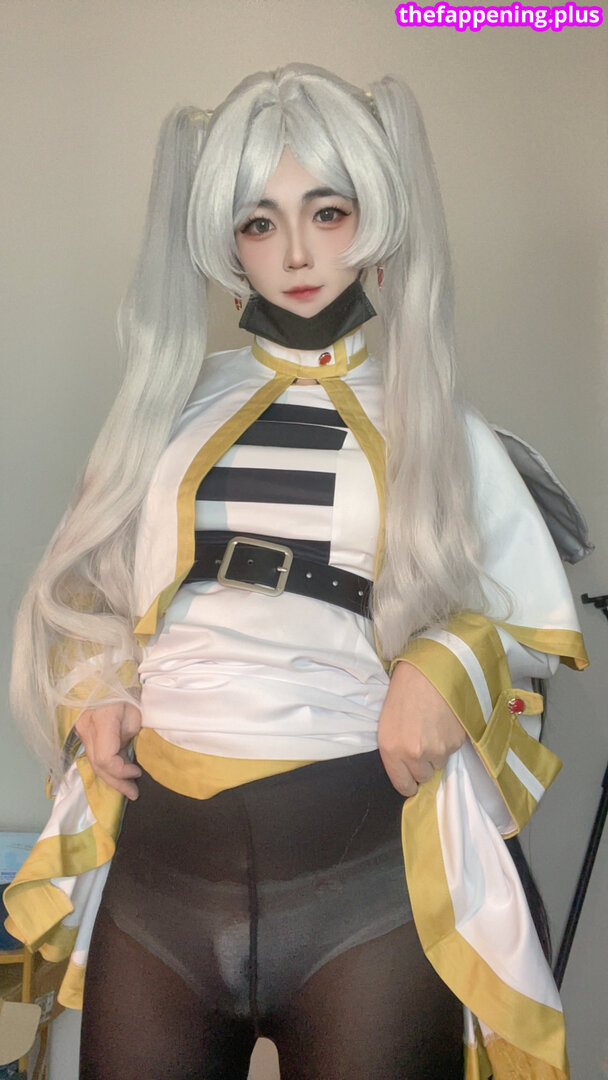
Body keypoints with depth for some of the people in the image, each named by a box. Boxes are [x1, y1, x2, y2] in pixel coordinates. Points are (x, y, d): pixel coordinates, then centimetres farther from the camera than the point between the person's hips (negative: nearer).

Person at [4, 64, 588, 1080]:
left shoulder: (433, 426, 8)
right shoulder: (175, 409, 12)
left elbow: (540, 623, 11)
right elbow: (96, 586, 22)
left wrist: (452, 666, -9)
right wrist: (95, 695, 3)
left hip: (368, 858, -1)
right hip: (162, 850, 2)